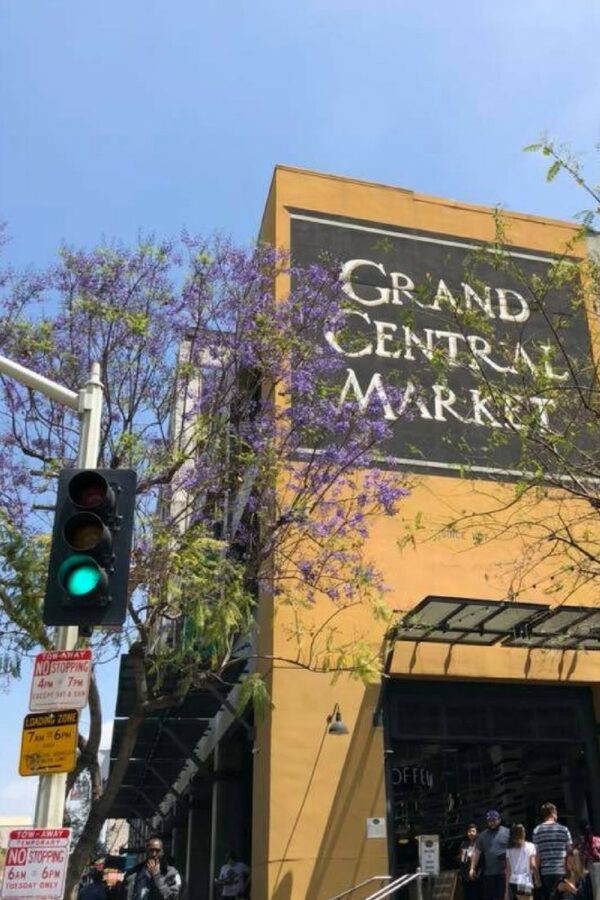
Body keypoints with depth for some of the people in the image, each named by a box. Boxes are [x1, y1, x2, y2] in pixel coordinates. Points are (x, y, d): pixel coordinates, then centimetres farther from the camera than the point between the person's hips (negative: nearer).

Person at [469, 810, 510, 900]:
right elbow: (476, 852, 11)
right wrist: (472, 868, 3)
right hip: (488, 873, 4)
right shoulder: (482, 835, 13)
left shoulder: (507, 832, 2)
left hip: (504, 872, -4)